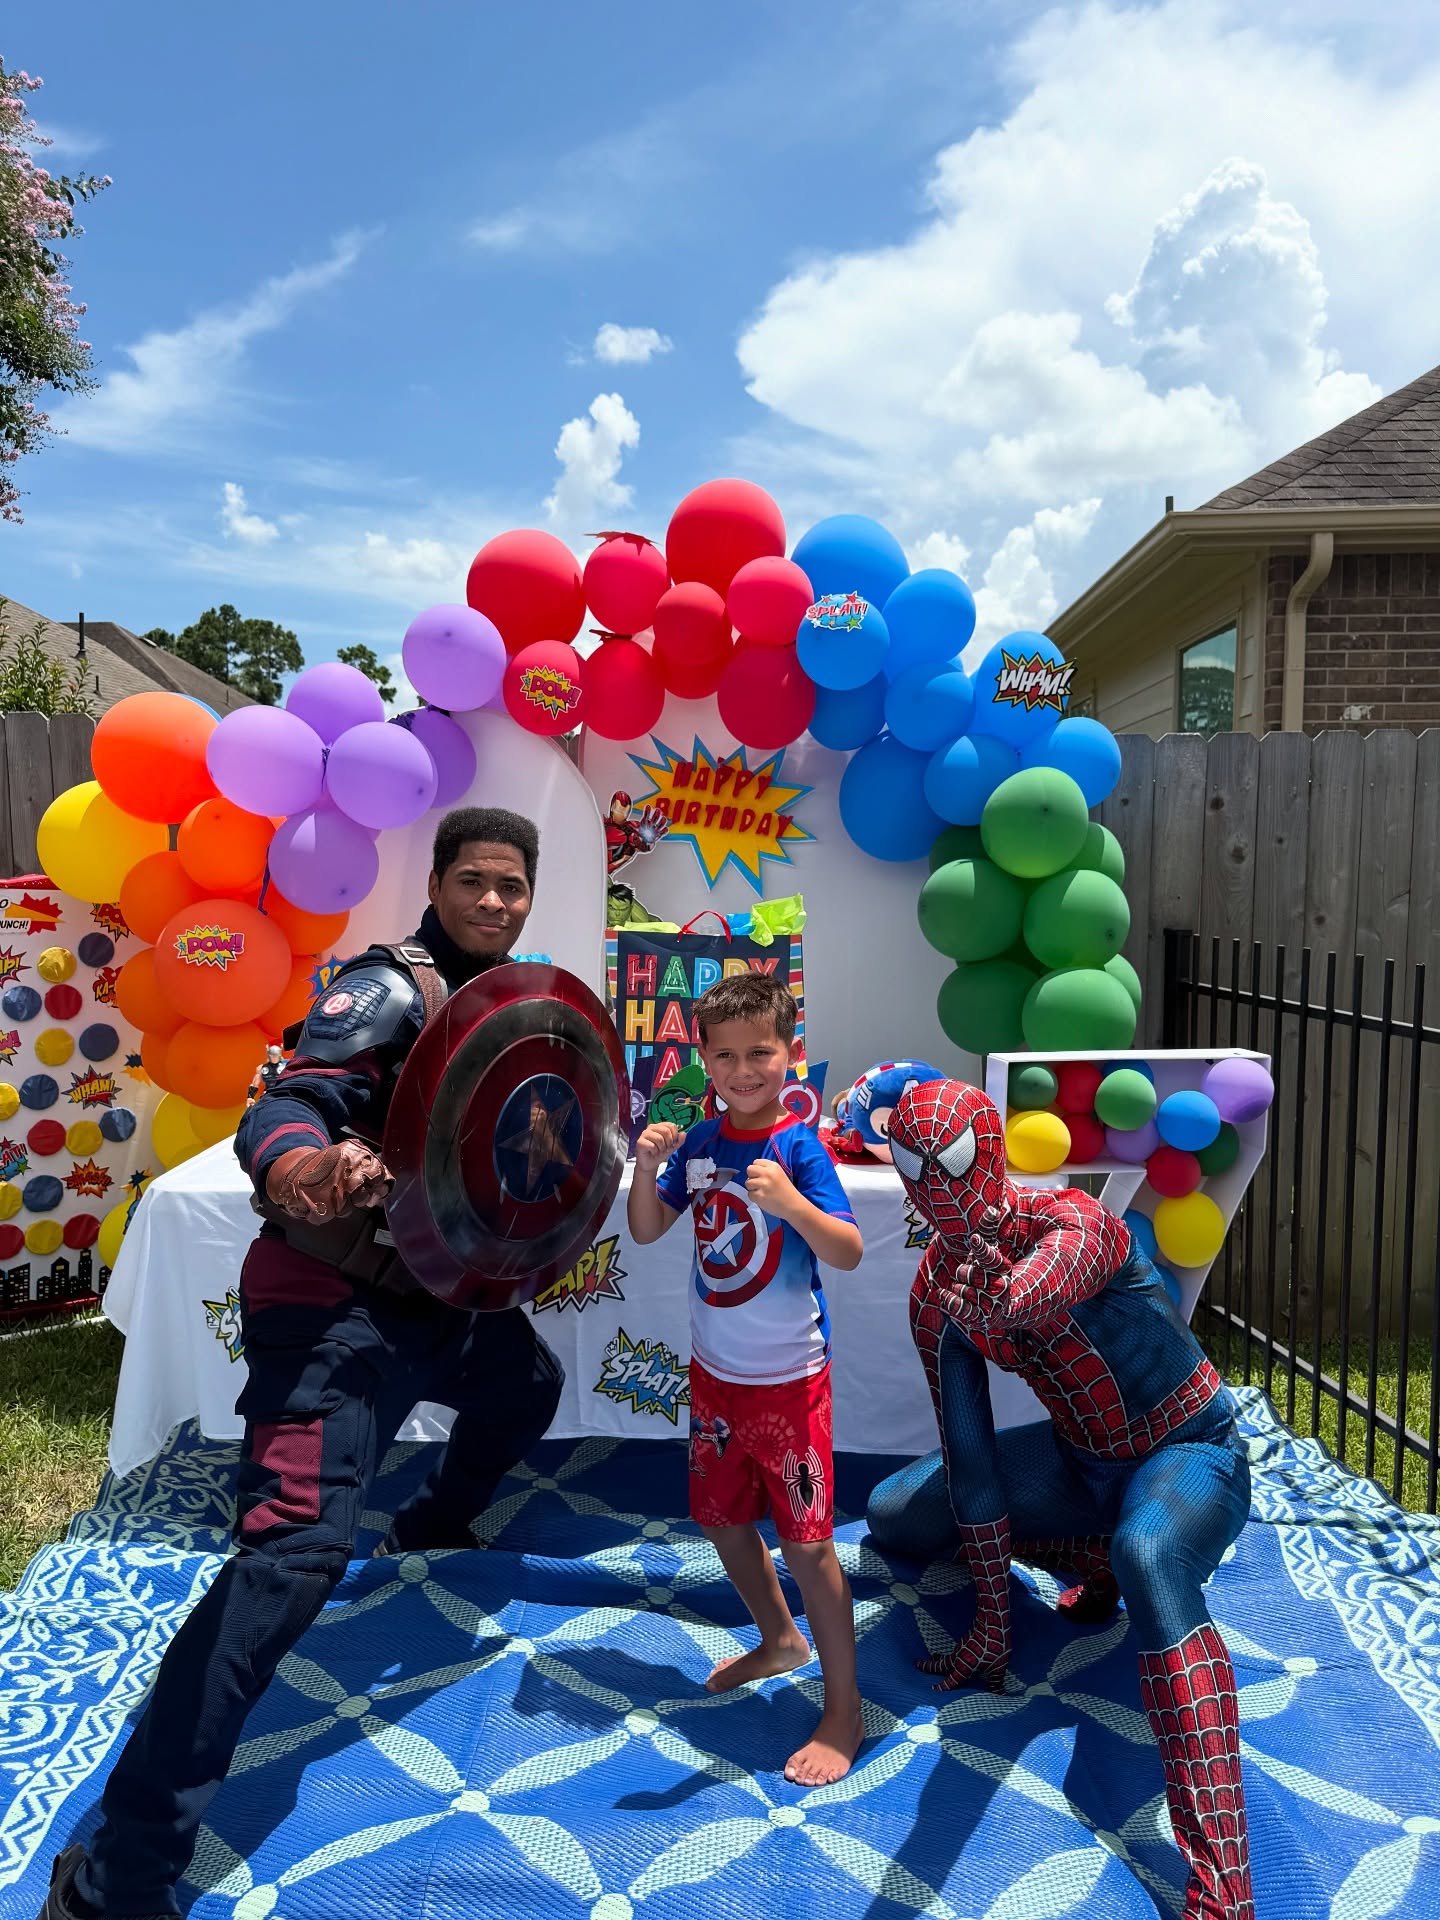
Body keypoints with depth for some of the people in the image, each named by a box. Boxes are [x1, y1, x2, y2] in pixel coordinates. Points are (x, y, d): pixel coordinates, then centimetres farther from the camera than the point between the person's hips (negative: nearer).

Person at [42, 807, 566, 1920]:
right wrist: (308, 1178, -51)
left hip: (432, 1292, 9)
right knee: (297, 1547, -21)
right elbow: (289, 1108, -31)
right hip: (332, 1301, -9)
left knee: (528, 1385, 32)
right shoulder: (393, 987, -17)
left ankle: (432, 1527, 61)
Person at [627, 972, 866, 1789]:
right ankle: (780, 1639, 46)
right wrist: (646, 1167, -15)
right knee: (723, 1519, 21)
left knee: (805, 1540, 1)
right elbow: (646, 1232, 3)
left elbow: (849, 1253, -25)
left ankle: (845, 1712, 20)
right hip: (715, 1371, 6)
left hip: (788, 1378, -6)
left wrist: (792, 1204, -42)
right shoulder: (700, 1142, -3)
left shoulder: (800, 1146, -19)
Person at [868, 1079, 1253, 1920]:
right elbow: (969, 1454, -8)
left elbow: (1008, 1305, -51)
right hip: (1082, 1460, 6)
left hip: (1190, 1452, -6)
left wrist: (992, 1301, -72)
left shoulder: (1070, 1221, -27)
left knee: (1148, 1558, -39)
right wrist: (993, 1621, -6)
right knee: (896, 1515, 5)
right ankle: (1099, 1555, 9)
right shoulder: (935, 1295, -10)